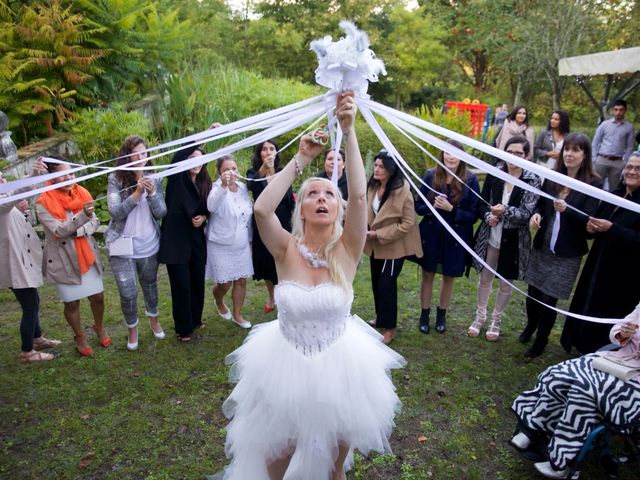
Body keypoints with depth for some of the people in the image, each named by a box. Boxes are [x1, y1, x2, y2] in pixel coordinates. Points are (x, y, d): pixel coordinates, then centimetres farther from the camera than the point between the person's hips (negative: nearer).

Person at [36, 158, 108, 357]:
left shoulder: (82, 193, -2)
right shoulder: (43, 203, -15)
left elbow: (95, 222, -1)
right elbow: (58, 231, -25)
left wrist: (77, 231, -21)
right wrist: (82, 216, -40)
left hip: (87, 255, 4)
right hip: (63, 260, -3)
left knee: (98, 296, 12)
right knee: (72, 302, 9)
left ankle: (99, 327, 40)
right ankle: (79, 337, 32)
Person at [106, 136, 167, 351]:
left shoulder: (155, 179, -2)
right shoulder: (115, 179, -9)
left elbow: (161, 212, -6)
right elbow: (115, 212, -17)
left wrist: (152, 193, -23)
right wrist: (137, 193, -26)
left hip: (149, 245, 2)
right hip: (122, 246, -2)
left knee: (150, 285, 20)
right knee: (128, 293, 0)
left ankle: (153, 320, 44)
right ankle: (132, 329, 26)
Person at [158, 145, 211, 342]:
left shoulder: (204, 183, 7)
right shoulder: (177, 179, -7)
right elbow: (177, 156, -26)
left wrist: (203, 217, -7)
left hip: (196, 239, 5)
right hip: (176, 240, -5)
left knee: (198, 281, 13)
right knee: (182, 284, 0)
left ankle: (195, 319, 34)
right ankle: (183, 328, 16)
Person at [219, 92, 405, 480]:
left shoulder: (347, 251, -11)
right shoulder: (287, 250, -12)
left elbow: (359, 195, -25)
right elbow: (261, 209, -29)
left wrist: (350, 132, -29)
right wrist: (301, 160, -24)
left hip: (338, 368, 0)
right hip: (286, 366, 0)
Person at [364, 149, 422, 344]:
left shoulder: (402, 191, -21)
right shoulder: (372, 187, -1)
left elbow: (408, 223, -20)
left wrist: (379, 234, -21)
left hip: (393, 245, -7)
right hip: (376, 245, 7)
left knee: (386, 285, -2)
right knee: (376, 283, 18)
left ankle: (389, 328, 14)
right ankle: (380, 319, 38)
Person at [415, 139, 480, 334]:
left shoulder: (470, 180, -12)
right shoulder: (431, 176, -7)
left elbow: (473, 215, -9)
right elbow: (419, 206, -1)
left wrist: (451, 209, -23)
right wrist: (432, 206, -22)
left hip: (455, 238, -1)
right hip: (430, 235, 1)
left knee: (448, 277, 16)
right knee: (427, 275, 14)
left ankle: (441, 315, 37)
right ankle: (424, 314, 32)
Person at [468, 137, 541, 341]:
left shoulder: (532, 180, -10)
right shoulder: (494, 173, -4)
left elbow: (527, 213, -15)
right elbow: (482, 203, 2)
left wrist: (505, 211, -31)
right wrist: (488, 216, -19)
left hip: (514, 240, -2)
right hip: (490, 236, 2)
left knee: (506, 282, 14)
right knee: (485, 278, 15)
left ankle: (496, 319, 35)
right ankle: (480, 316, 35)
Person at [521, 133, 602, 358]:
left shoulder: (593, 185, -9)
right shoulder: (552, 177, 2)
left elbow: (589, 221, -14)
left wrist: (566, 209, -32)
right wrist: (536, 214, -12)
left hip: (567, 253, -4)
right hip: (541, 247, 4)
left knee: (549, 298, 5)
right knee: (533, 291, 14)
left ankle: (541, 340, 28)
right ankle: (531, 325, 44)